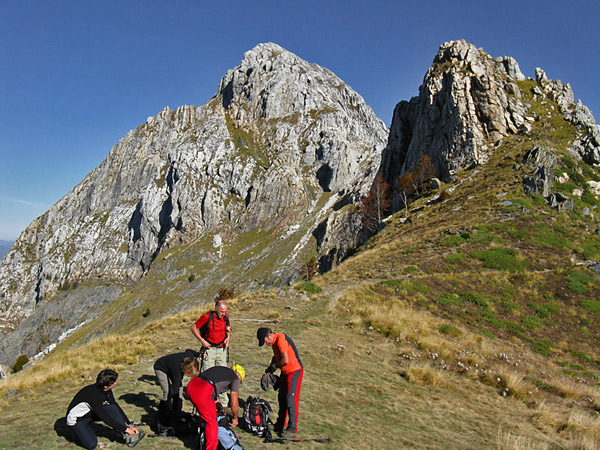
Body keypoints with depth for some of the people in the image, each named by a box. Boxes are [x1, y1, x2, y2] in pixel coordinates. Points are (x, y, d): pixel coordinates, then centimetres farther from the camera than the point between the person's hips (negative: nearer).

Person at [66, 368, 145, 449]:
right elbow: (104, 417, -32)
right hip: (76, 420, -7)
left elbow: (117, 407, -1)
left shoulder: (107, 391, -11)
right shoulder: (93, 393, -34)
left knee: (112, 408, -17)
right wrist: (125, 429, -27)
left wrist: (129, 424, -8)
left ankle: (128, 436, -17)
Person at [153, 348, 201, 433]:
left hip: (169, 365, 7)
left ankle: (177, 416, 13)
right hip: (160, 368, -7)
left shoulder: (190, 356, -28)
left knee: (180, 389, -2)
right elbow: (174, 391, -38)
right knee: (168, 392, -18)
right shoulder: (177, 371, -41)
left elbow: (188, 350, -2)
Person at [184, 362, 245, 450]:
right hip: (202, 392, -8)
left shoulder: (220, 368, 30)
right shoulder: (235, 378, 12)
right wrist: (235, 418, 27)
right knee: (212, 423, 6)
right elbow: (234, 404, 10)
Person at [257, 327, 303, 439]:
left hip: (294, 371, -10)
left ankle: (292, 429, 0)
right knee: (282, 399, 16)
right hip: (285, 372, 10)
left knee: (291, 400, -8)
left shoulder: (281, 339, -23)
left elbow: (286, 360, -26)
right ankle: (280, 425, 28)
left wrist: (274, 366, -10)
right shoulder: (275, 341, 8)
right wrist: (270, 368, 8)